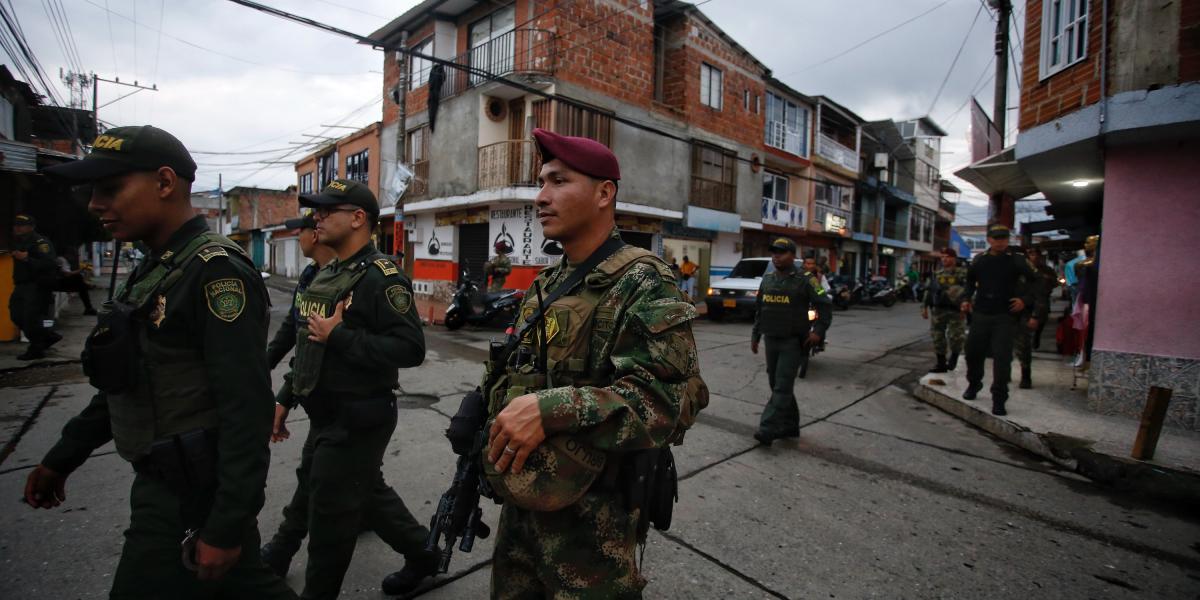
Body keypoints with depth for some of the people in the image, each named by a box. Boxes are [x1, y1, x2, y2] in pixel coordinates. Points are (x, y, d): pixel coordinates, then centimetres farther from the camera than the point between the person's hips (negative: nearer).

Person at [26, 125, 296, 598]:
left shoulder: (217, 271, -21)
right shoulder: (155, 271, 11)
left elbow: (247, 410, -26)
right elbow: (127, 382, 21)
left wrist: (226, 527, -24)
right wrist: (61, 458, 24)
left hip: (197, 495, -9)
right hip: (163, 483, 9)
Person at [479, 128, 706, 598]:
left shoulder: (642, 285, -17)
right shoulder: (546, 285, 9)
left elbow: (673, 398, -28)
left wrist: (552, 410, -32)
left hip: (591, 516, -7)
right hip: (522, 500, 8)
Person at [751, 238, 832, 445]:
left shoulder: (804, 280, -6)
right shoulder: (767, 280, 11)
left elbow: (824, 305, -5)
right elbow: (759, 310, 17)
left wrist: (819, 330, -15)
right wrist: (755, 335, 16)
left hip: (793, 342, -6)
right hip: (771, 341, 6)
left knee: (782, 387, -9)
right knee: (776, 385, 11)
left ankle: (768, 430, -11)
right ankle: (790, 426, 25)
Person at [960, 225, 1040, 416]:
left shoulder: (1016, 261, -1)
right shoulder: (979, 260, 8)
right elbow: (970, 281, 22)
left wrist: (1025, 300, -11)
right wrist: (966, 299, 10)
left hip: (1005, 316, -3)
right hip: (980, 314, 3)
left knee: (1002, 357, -7)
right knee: (973, 351, 10)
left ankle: (999, 400, 3)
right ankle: (973, 384, 35)